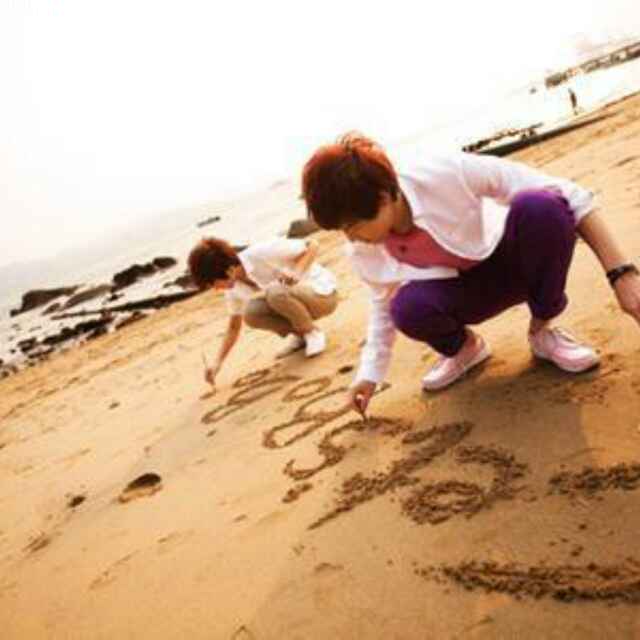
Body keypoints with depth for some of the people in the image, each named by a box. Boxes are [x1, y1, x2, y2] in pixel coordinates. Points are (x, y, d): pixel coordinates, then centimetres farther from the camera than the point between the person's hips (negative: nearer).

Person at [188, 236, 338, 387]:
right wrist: (217, 363, -5)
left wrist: (297, 273, -34)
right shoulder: (234, 288, -5)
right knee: (251, 311, -20)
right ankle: (299, 334, 3)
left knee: (276, 291, -35)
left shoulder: (262, 253, -25)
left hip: (322, 293, -6)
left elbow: (312, 245, -19)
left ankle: (313, 333, -11)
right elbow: (233, 328, 5)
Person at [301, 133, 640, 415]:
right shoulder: (364, 249, -18)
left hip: (509, 261, -2)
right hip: (462, 290, 2)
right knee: (409, 306, -32)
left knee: (540, 207, -36)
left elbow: (561, 194, -28)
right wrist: (369, 374, -2)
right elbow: (383, 306, 2)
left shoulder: (445, 174, -33)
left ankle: (543, 330, -10)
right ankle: (463, 347, 4)